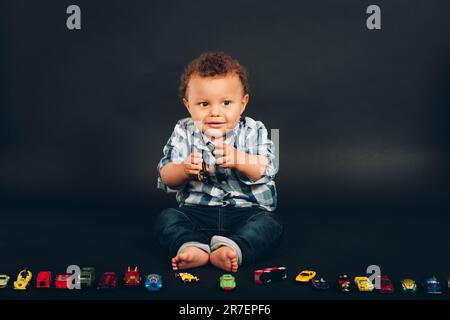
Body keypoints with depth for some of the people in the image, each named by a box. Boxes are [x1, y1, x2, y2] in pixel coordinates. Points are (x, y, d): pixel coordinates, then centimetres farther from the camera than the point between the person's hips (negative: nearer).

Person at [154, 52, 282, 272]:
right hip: (197, 211, 2)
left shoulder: (253, 131, 0)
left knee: (269, 223, -27)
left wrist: (237, 159, -33)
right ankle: (192, 248, -41)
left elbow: (266, 170, -14)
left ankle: (231, 249, -45)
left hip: (248, 209, -1)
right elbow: (166, 179, -3)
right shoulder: (184, 133, 3)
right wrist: (184, 169, -26)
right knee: (166, 218, -19)